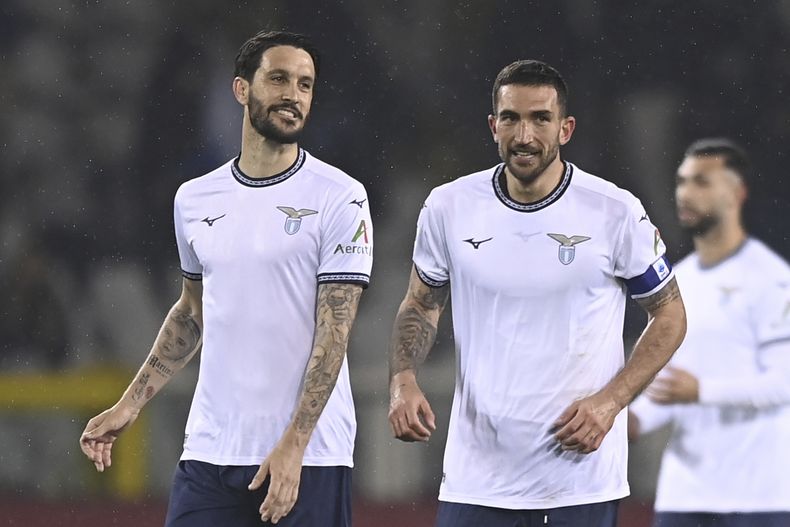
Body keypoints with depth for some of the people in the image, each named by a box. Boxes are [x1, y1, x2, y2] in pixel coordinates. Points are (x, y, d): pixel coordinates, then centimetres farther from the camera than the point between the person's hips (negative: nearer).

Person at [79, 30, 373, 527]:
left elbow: (334, 332, -9)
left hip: (310, 457, -4)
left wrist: (293, 445, -17)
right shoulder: (195, 199, 10)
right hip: (210, 450, 4)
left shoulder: (340, 197, -4)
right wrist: (130, 405, 15)